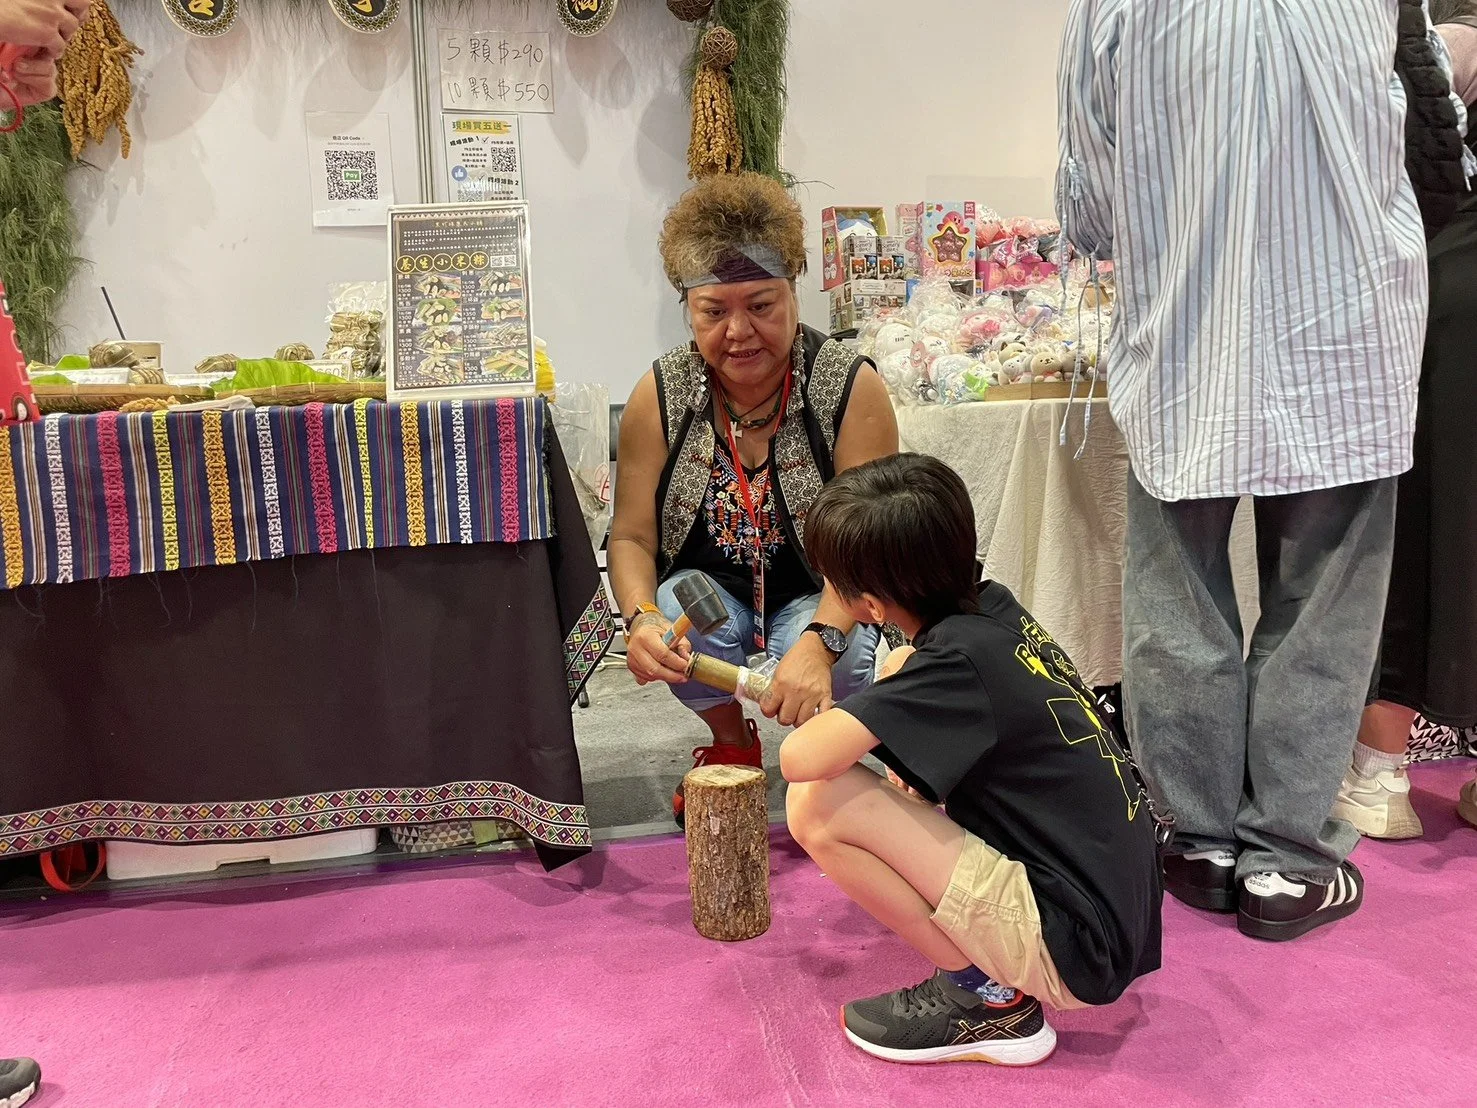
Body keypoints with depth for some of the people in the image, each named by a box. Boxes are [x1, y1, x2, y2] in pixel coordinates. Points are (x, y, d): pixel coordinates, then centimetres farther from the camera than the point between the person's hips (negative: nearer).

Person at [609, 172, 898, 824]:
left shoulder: (850, 389, -17)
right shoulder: (660, 396, -9)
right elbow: (632, 535, -8)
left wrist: (819, 640, -41)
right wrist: (641, 617, -31)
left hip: (817, 601, -1)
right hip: (710, 592, 2)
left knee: (835, 659, -34)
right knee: (680, 607, -32)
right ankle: (730, 742, 4)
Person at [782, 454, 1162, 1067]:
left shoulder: (958, 660, -22)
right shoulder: (994, 608, 1)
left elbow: (801, 759, -30)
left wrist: (832, 721, -7)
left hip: (1069, 947, -9)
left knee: (817, 805, -17)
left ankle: (986, 998, -2)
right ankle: (991, 973, 14)